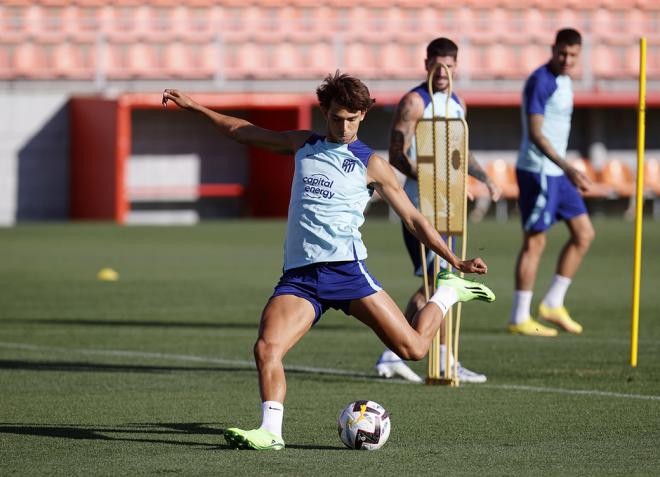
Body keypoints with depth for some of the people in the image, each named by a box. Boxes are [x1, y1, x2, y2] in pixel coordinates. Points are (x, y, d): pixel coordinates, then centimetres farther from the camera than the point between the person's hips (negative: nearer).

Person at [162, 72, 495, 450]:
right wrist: (195, 107, 29)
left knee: (413, 348, -8)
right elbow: (245, 133, 29)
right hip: (298, 274, 3)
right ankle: (270, 433, -18)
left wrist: (456, 261, 6)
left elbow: (412, 218, 10)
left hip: (345, 267, -3)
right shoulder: (303, 145, 17)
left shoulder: (371, 164, 6)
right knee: (266, 348, -22)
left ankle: (449, 292, 20)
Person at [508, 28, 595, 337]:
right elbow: (535, 134, -24)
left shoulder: (563, 81, 13)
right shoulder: (540, 82, -16)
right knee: (534, 242, -6)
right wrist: (567, 168, -32)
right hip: (537, 170, -9)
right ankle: (519, 319, 0)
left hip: (556, 173, 9)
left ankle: (553, 304, 14)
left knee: (584, 233, 9)